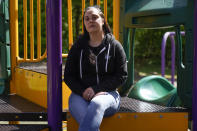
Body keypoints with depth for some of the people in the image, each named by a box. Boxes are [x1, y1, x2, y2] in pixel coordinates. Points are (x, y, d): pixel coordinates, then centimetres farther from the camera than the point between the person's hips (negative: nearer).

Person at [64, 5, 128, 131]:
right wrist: (82, 92, -8)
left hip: (107, 94, -1)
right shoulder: (78, 47, 13)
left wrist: (96, 89, -10)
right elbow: (68, 76, 12)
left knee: (97, 103, -39)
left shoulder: (114, 46, 8)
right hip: (80, 94, 2)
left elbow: (122, 76, 2)